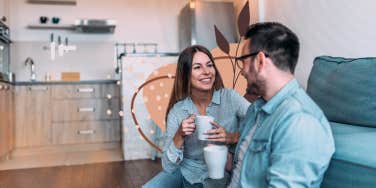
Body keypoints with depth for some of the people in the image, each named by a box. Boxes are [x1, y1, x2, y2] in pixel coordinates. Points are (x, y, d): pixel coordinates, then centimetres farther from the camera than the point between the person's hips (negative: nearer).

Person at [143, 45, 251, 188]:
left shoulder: (230, 98, -12)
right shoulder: (177, 111, -9)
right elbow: (168, 167, -9)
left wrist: (233, 137, -30)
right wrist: (179, 136, -24)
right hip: (185, 174, 1)